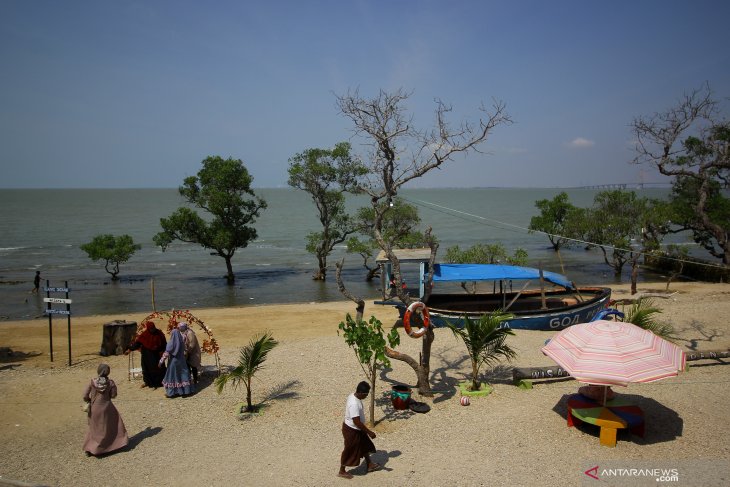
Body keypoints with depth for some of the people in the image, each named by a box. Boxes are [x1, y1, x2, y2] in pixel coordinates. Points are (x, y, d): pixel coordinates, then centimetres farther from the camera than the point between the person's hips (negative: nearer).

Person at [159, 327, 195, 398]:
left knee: (172, 376, 7)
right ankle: (187, 390, 14)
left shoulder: (171, 343, -16)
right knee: (183, 374, 11)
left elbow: (166, 353, -15)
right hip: (181, 361, 4)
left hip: (173, 361, -4)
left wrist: (161, 361, -9)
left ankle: (172, 392, 14)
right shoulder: (181, 341, -3)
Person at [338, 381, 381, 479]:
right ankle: (342, 471, 29)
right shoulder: (354, 404, -36)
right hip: (351, 430, -9)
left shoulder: (354, 396, -5)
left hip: (357, 429, 9)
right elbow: (357, 422, -32)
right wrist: (369, 432, -24)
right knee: (350, 451, 10)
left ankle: (370, 465, 42)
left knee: (365, 445, 23)